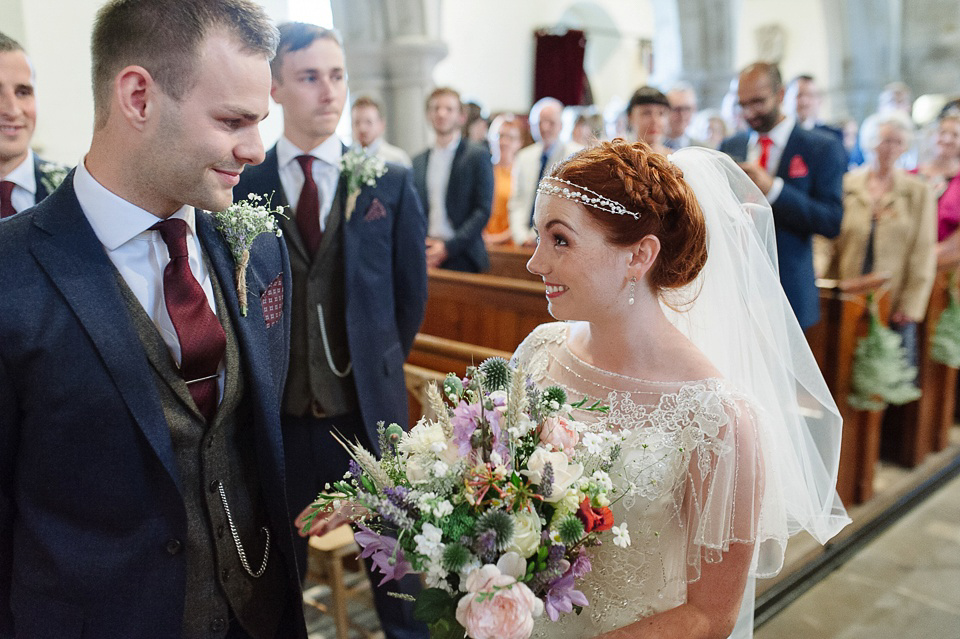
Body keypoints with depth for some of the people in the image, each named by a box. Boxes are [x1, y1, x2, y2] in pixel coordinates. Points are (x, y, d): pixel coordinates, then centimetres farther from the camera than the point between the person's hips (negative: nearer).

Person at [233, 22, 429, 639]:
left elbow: (411, 289, 5)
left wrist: (377, 368, 10)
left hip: (369, 410, 0)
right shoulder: (242, 184, -3)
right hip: (276, 412, 1)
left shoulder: (391, 182, -3)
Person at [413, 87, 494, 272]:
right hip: (426, 257, 4)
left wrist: (448, 247, -13)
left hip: (462, 259, -3)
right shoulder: (418, 162, 13)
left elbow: (484, 210, -7)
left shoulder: (478, 155, -1)